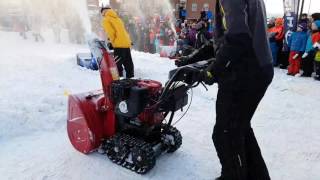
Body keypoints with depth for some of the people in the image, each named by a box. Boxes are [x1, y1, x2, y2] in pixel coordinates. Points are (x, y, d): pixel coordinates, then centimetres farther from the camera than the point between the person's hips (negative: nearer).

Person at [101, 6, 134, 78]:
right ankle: (130, 78, 18)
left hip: (119, 44, -8)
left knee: (118, 65, -8)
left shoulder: (106, 20, 3)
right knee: (128, 64, 12)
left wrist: (112, 41, 2)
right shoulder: (117, 18, 25)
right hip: (127, 43, 8)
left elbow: (110, 32, -10)